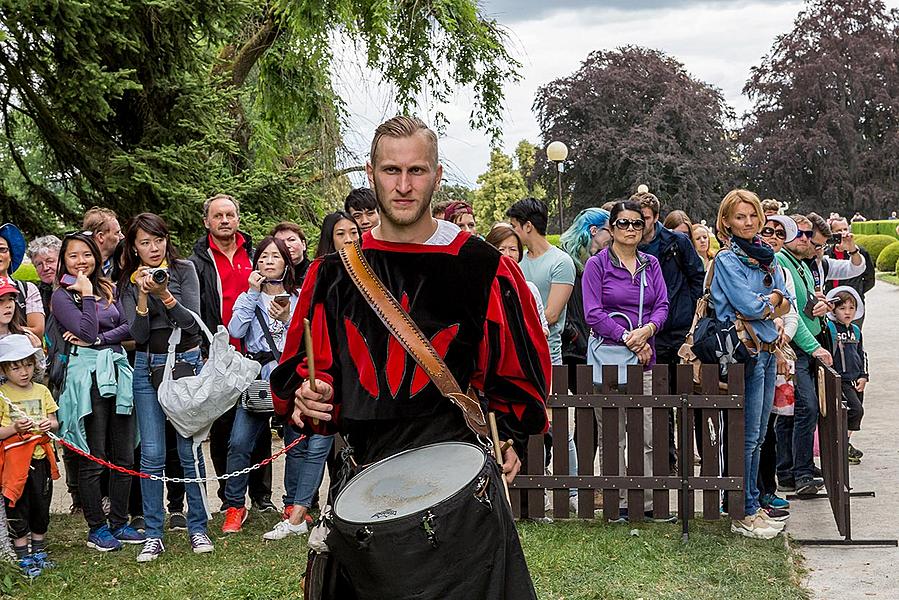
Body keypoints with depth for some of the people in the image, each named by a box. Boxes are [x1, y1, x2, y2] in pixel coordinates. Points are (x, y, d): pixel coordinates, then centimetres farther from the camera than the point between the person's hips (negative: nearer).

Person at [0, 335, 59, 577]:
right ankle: (24, 558, 14)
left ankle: (39, 552, 27)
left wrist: (49, 424, -10)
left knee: (42, 507, 12)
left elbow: (54, 422, 12)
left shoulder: (41, 391, 7)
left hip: (41, 458, 4)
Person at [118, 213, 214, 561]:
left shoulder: (184, 270, 0)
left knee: (190, 450, 0)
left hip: (187, 362, -1)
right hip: (148, 367, 1)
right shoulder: (129, 283, 6)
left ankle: (197, 527, 11)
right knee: (152, 454, -2)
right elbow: (137, 334, -4)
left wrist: (165, 294, -22)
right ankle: (153, 535, 6)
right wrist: (143, 298, -19)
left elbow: (193, 323, -8)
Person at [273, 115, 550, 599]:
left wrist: (509, 436, 3)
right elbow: (299, 364, 14)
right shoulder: (333, 271, 5)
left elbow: (521, 363, 9)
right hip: (363, 469, 3)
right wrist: (308, 397, -6)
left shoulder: (485, 268, -2)